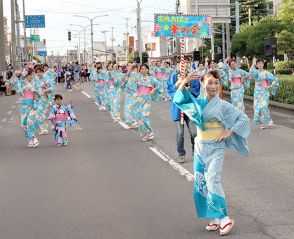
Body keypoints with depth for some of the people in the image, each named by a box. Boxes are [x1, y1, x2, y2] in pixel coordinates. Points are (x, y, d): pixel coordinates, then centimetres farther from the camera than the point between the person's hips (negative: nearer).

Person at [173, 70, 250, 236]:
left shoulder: (223, 105, -7)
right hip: (200, 147, 6)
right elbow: (179, 99, 9)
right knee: (200, 184, 6)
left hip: (215, 148, -6)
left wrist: (228, 132, -15)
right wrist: (183, 83, -6)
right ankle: (215, 219, 14)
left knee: (212, 182, -17)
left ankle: (224, 219, -11)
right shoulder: (198, 103, 7)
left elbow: (244, 119, -7)